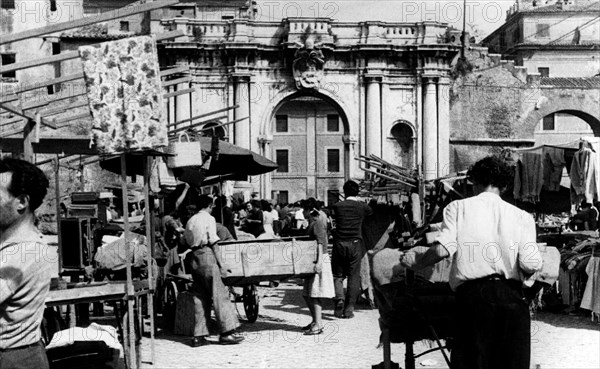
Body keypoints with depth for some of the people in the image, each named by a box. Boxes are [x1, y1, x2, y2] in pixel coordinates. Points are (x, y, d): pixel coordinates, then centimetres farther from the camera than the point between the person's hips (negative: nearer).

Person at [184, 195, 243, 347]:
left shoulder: (190, 221, 18)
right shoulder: (209, 218, -2)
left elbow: (186, 241, 12)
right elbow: (213, 240, -11)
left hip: (193, 258, 7)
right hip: (206, 256, -7)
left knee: (204, 298, 10)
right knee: (219, 294, -5)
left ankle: (199, 336, 6)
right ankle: (226, 332, -9)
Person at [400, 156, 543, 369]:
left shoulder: (458, 207, 9)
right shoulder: (521, 216, 10)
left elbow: (443, 249, -7)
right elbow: (531, 264, -3)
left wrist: (414, 263, 10)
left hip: (472, 294, -1)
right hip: (511, 296, 1)